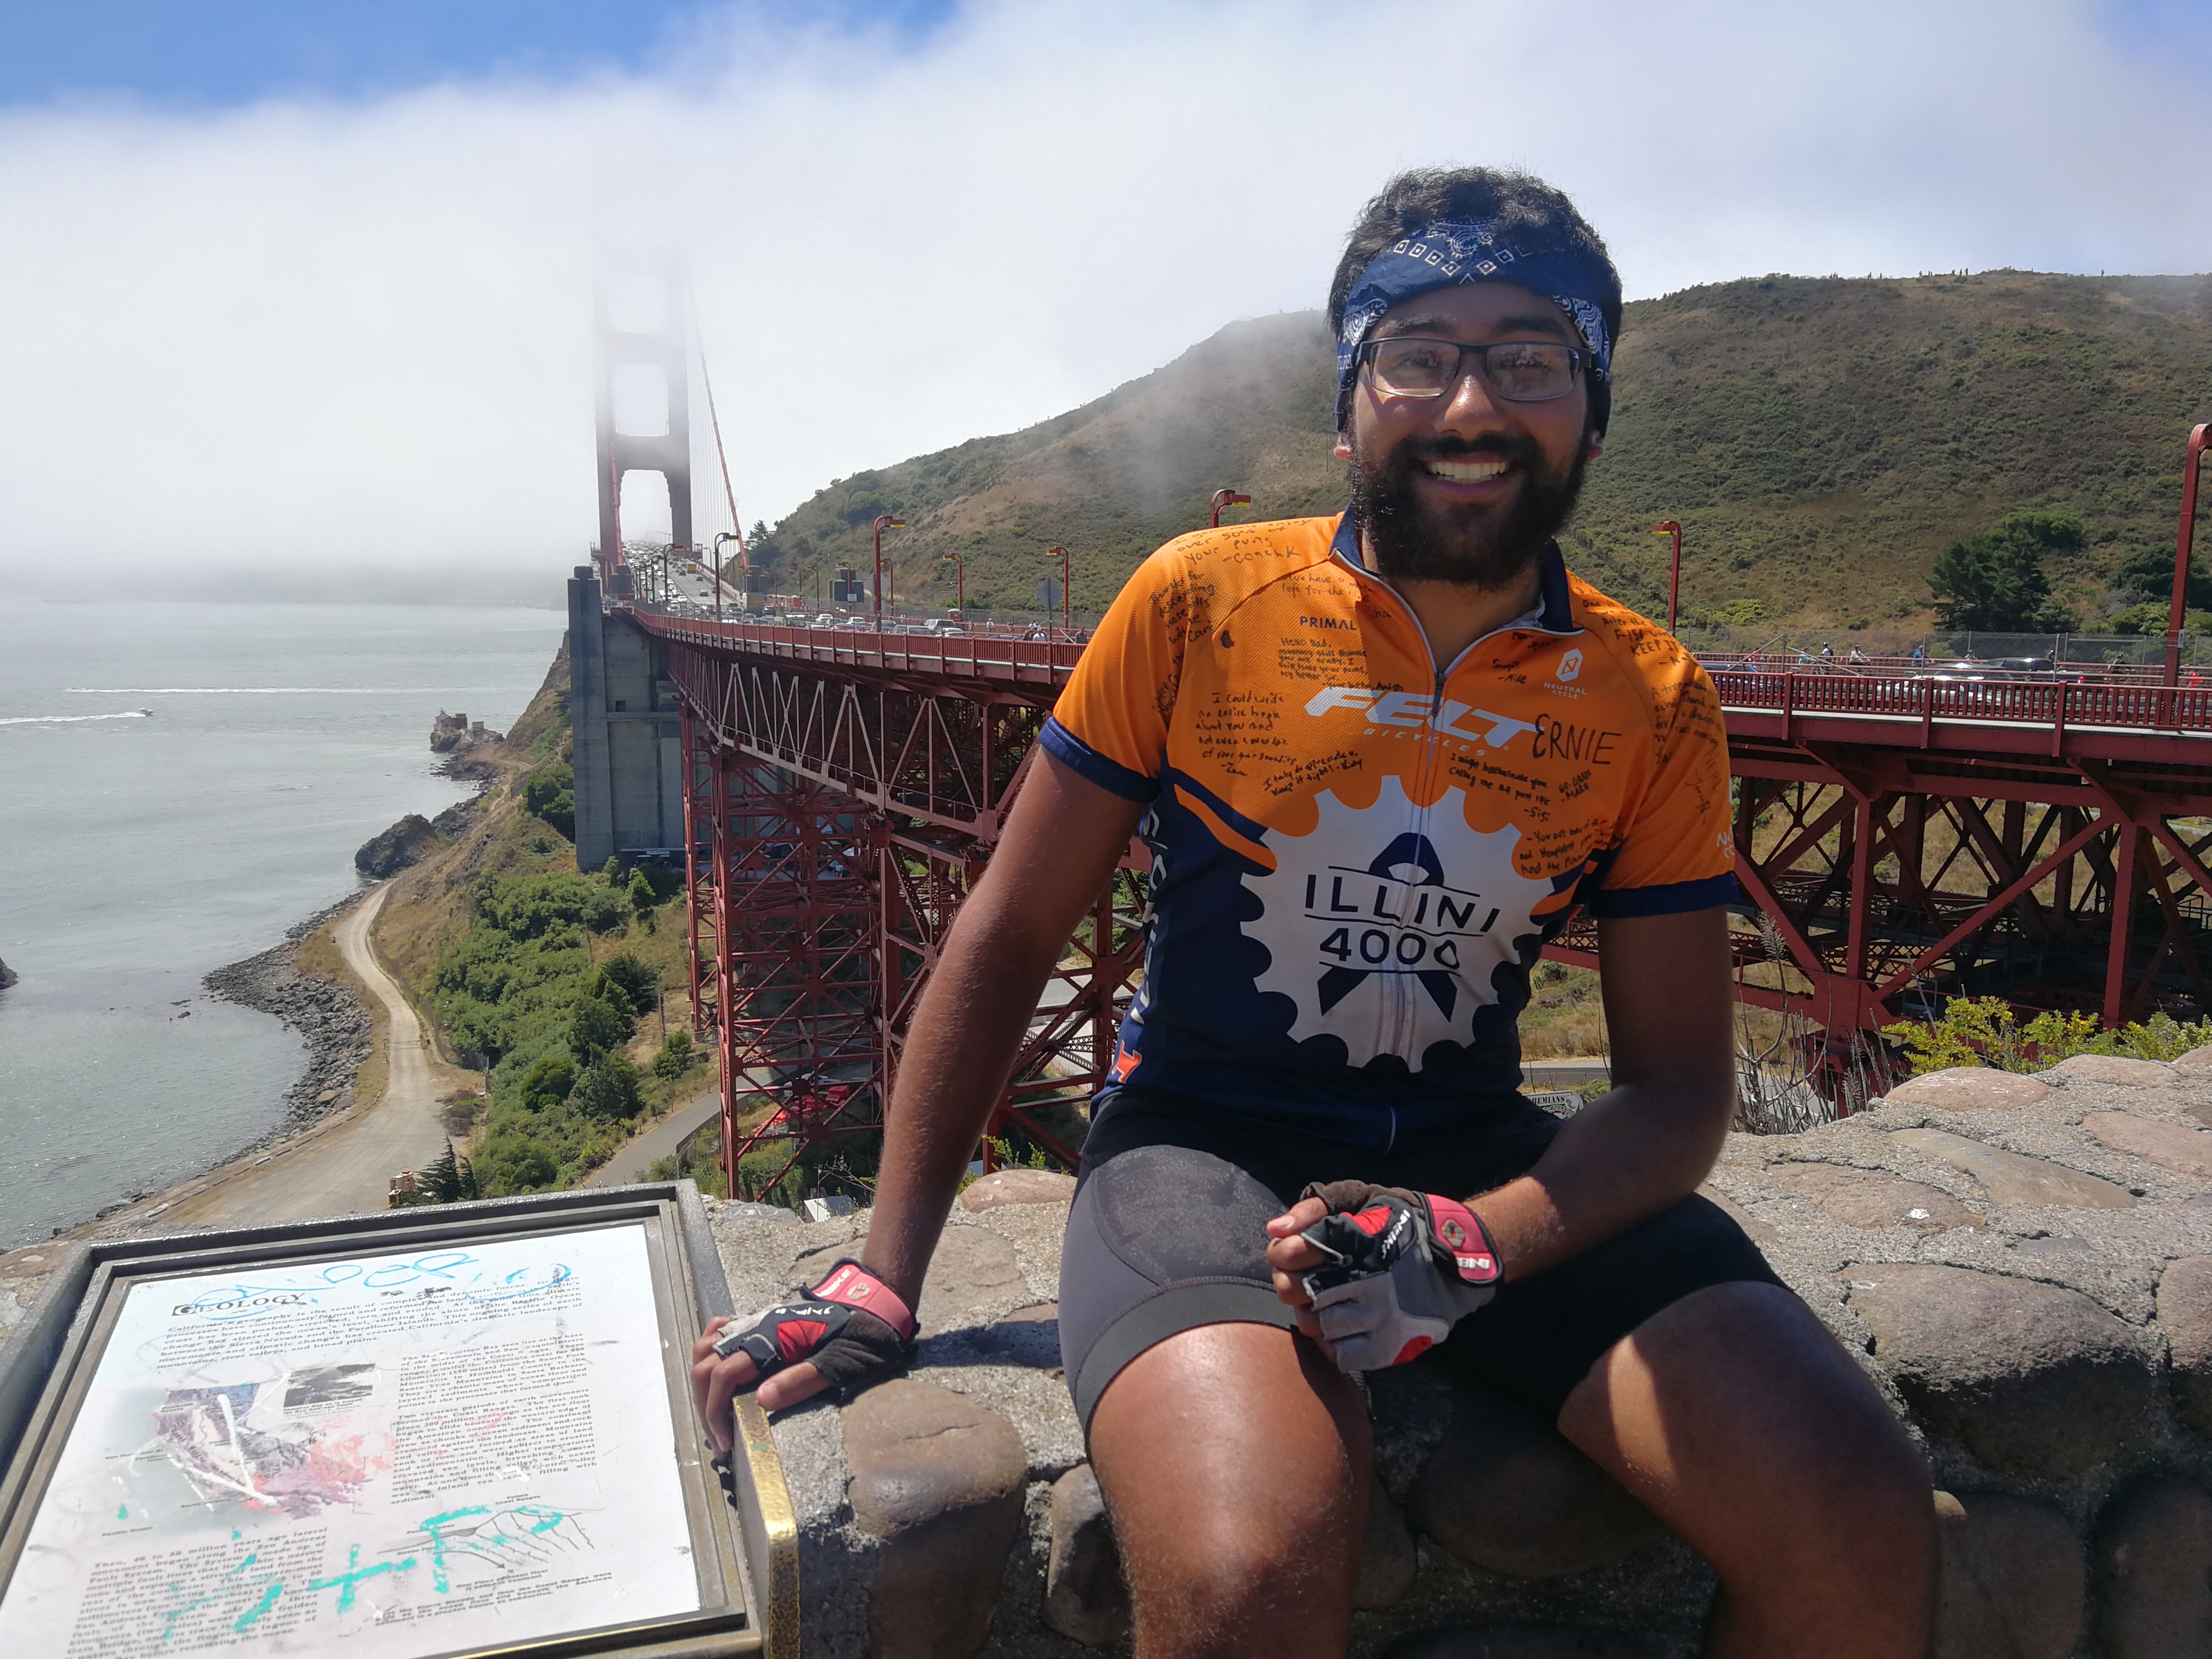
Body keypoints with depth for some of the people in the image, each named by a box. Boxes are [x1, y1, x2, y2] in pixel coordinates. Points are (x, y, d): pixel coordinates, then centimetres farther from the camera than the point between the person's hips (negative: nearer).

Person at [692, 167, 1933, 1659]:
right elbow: (1007, 938, -2)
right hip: (1203, 1141, -2)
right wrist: (876, 1287, -2)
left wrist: (1468, 1247, -19)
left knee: (1867, 1531, -16)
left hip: (1487, 1158, 3)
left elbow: (1680, 1086, 1)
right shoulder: (1199, 602, -6)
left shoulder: (1654, 701, 0)